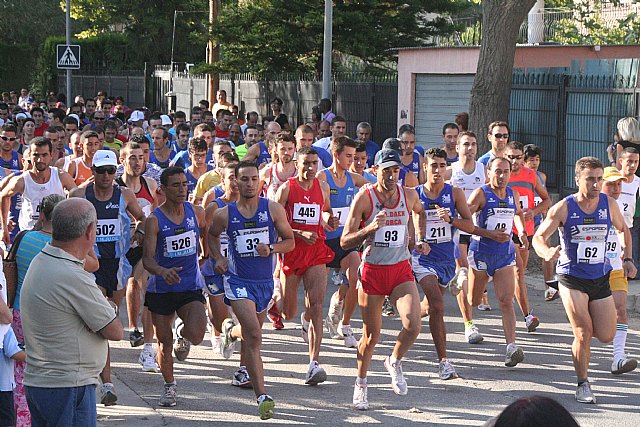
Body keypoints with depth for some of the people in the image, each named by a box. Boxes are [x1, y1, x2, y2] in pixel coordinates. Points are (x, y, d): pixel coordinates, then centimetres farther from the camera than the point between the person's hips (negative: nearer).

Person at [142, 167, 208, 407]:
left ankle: (184, 336, 18)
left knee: (196, 335, -20)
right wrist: (162, 271, -36)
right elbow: (147, 259, -17)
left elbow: (209, 237, 22)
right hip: (161, 289, -1)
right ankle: (169, 386, 31)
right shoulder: (154, 220, -10)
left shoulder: (196, 212, -1)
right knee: (164, 342, 6)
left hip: (191, 287, 1)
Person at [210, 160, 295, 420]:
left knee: (251, 334, 20)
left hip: (265, 281, 3)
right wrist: (218, 258, 2)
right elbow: (212, 235, 18)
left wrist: (271, 248, -15)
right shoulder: (225, 215, -3)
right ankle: (262, 396, -14)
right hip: (238, 281, -3)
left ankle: (232, 330, 58)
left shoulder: (273, 210, -3)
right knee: (254, 337, -18)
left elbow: (289, 241, 5)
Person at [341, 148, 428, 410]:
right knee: (371, 336, 6)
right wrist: (370, 228, -27)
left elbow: (419, 211, 28)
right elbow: (345, 242, -11)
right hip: (372, 271, -2)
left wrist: (420, 239, 15)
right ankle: (361, 384, 31)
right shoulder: (364, 198, -11)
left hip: (401, 270, 2)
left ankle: (394, 363, 14)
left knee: (413, 325, -18)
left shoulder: (409, 195, 0)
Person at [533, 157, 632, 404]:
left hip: (600, 277, 4)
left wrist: (627, 258, 7)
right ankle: (583, 385, 6)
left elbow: (622, 229, 18)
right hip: (571, 277, -4)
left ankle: (580, 327, 36)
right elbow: (539, 237, -10)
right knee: (583, 333, -12)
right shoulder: (563, 208, -11)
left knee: (606, 336, 1)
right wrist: (547, 252, -31)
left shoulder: (609, 205, -2)